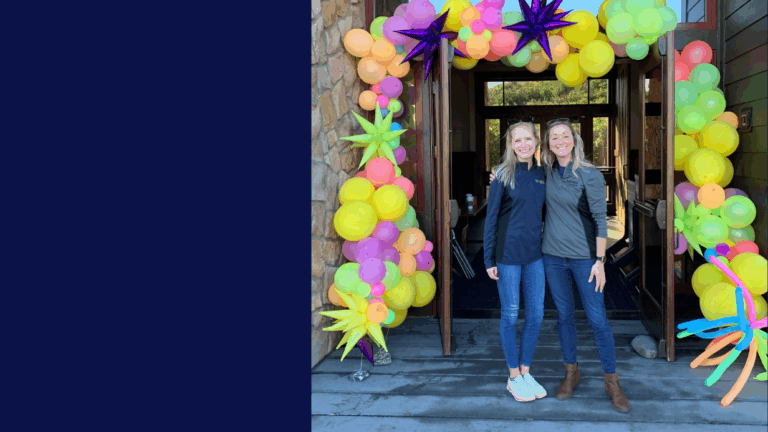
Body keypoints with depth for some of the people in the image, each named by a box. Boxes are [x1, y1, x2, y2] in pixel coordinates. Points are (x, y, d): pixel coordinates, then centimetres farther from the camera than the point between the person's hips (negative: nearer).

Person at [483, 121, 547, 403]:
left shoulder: (542, 174, 7)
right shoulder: (503, 175, -5)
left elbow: (543, 212, 15)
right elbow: (491, 217, -4)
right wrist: (489, 259, -6)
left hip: (535, 254, 5)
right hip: (508, 254, -4)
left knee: (536, 315, 7)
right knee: (510, 315, 5)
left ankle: (525, 371, 24)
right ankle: (514, 377, 18)